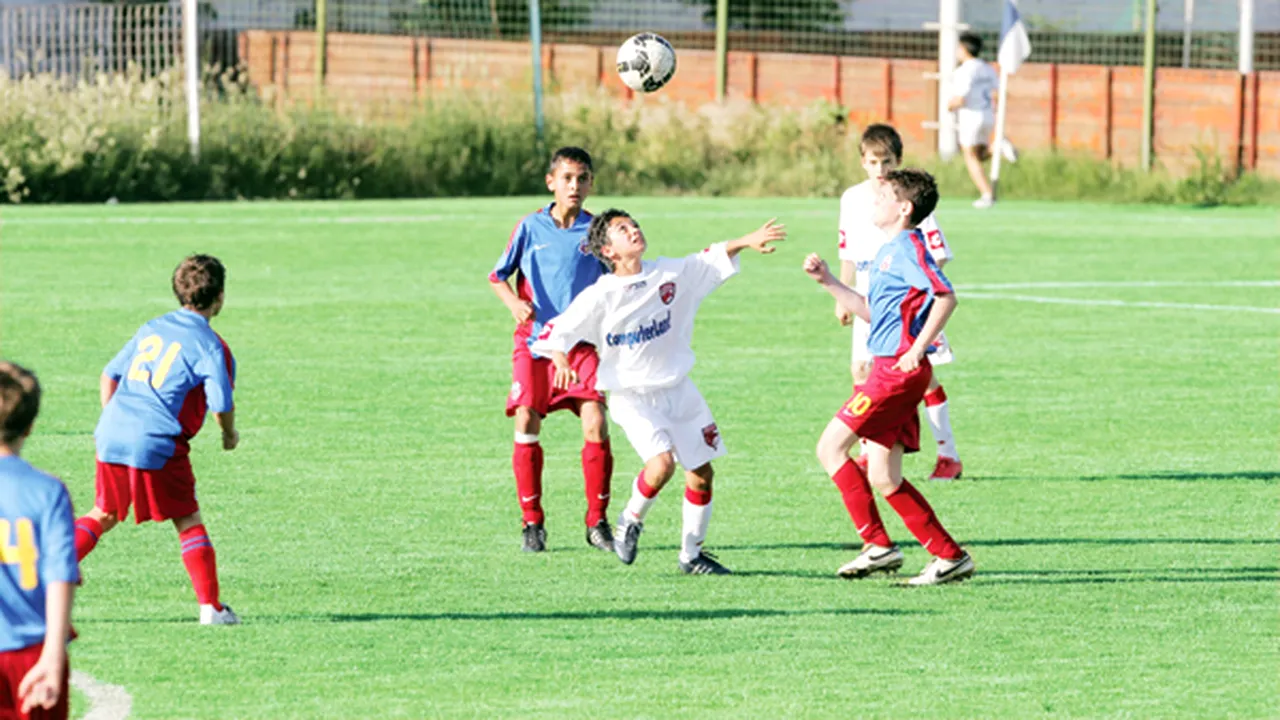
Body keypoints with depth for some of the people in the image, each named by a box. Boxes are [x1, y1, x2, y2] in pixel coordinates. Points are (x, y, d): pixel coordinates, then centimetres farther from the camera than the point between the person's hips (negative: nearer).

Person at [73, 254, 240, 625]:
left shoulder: (151, 329, 17)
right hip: (156, 443, -6)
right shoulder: (210, 346, -3)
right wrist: (230, 434, 17)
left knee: (103, 516, 19)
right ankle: (211, 606, 5)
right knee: (189, 522, 5)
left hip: (111, 436, 6)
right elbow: (221, 404, -5)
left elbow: (109, 376, 19)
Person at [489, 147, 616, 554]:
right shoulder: (531, 227, 2)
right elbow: (497, 275, 9)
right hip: (534, 338, 0)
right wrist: (514, 302, -10)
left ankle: (597, 521, 0)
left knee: (596, 425, -13)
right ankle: (532, 523, 3)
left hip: (581, 341, 0)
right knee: (526, 424, -9)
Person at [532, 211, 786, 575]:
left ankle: (692, 555, 22)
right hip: (633, 397, -5)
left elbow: (714, 260, 2)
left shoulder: (669, 274, -3)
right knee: (661, 462, -25)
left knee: (701, 474, 5)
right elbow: (554, 333, -12)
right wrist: (560, 360, -31)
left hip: (678, 390, 5)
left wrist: (746, 242, -14)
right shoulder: (599, 298, -13)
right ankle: (631, 521, 3)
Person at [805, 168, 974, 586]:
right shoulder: (889, 251, 20)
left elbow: (945, 297, -22)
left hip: (899, 369, -10)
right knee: (883, 478, 7)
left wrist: (917, 349, -22)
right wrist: (827, 281, 24)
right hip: (886, 368, 10)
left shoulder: (907, 247, -11)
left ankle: (878, 545, -8)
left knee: (831, 446, -9)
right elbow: (871, 312, 30)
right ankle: (950, 556, 8)